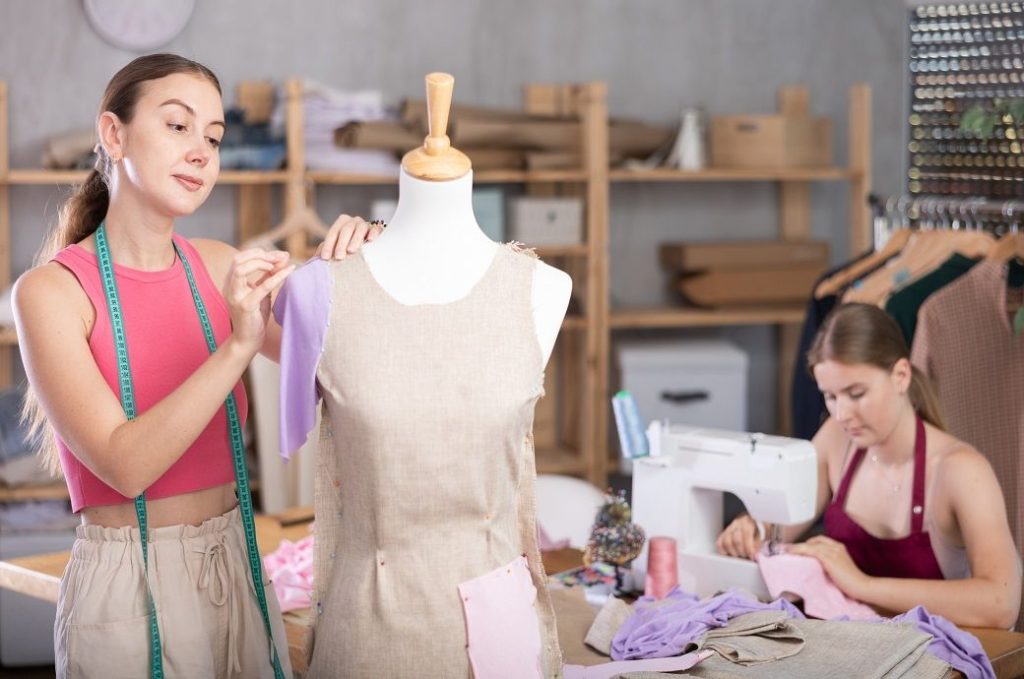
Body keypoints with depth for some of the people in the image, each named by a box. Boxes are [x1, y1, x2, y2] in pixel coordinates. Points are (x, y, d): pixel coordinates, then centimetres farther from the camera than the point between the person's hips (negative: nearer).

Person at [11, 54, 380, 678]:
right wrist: (237, 347, -30)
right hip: (128, 583, -5)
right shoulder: (52, 290, -13)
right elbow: (125, 464, -21)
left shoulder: (217, 266, 2)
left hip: (238, 568, 5)